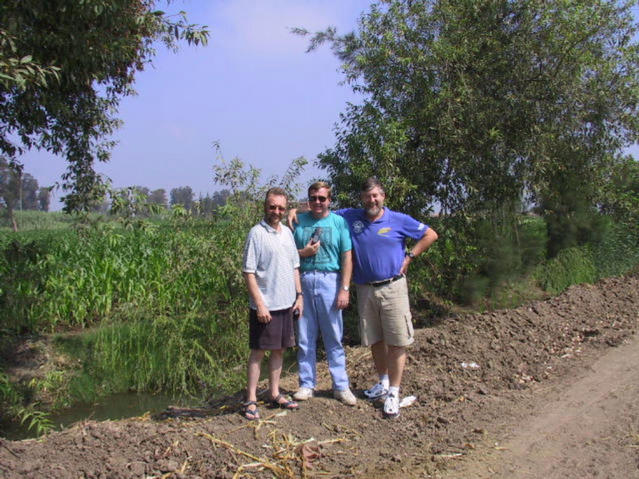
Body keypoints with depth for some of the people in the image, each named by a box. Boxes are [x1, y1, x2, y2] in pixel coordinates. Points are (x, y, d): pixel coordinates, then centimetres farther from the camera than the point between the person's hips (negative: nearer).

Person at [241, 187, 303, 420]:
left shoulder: (287, 232, 11)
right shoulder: (256, 233, -10)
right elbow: (248, 272, -13)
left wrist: (299, 295, 11)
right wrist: (259, 303, -17)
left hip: (286, 304, 7)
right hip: (264, 306, -7)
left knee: (279, 349, 14)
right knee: (258, 351, 0)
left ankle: (274, 393, 26)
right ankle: (251, 400, 8)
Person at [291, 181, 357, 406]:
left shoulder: (339, 222, 4)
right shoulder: (298, 221, 9)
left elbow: (347, 257, 0)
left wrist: (344, 289, -7)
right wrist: (303, 252, -10)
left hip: (329, 280, -2)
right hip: (303, 280, 2)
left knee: (334, 337, 3)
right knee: (304, 337, 7)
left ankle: (341, 386, 11)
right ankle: (307, 384, 17)